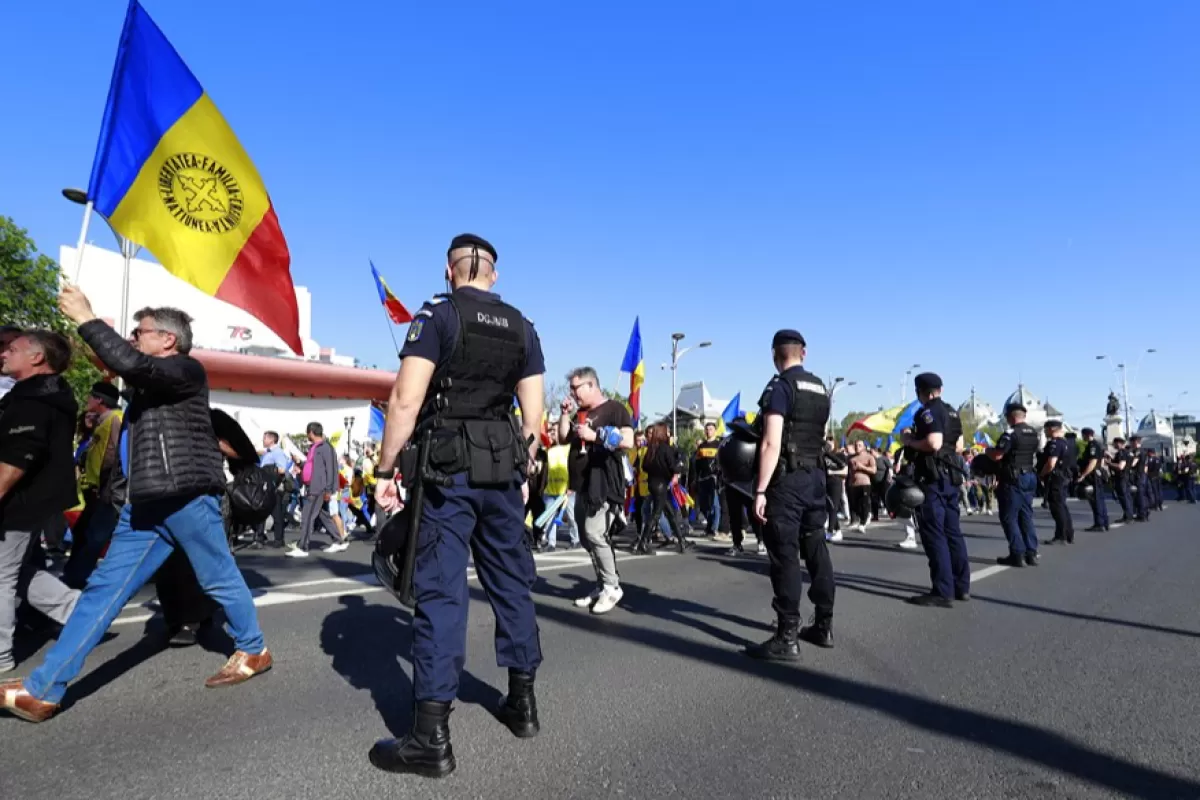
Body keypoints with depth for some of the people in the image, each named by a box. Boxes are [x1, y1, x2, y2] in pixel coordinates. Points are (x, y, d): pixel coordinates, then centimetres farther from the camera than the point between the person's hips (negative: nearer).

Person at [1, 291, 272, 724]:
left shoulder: (188, 371, -8)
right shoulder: (149, 382, 23)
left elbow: (129, 363, -23)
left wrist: (85, 318, -15)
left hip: (186, 499, -9)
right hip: (146, 506, 9)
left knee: (220, 581, 4)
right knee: (103, 588, 6)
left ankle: (253, 651, 23)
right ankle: (44, 689, 9)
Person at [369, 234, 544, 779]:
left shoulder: (438, 314, -5)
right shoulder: (522, 328, 10)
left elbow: (406, 400, -13)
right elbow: (533, 413, 9)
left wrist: (386, 470, -7)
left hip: (447, 469, -5)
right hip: (502, 468, 5)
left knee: (440, 591, -4)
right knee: (511, 583, 14)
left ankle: (431, 739, 0)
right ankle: (523, 703, 25)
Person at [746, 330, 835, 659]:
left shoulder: (779, 386, -11)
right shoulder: (820, 389, 14)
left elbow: (772, 443, -19)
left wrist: (761, 490, -19)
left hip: (788, 479, -8)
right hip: (816, 477, 8)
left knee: (786, 557, -5)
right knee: (817, 552, 14)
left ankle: (787, 639, -2)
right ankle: (823, 626, 23)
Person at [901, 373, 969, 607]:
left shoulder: (927, 412, -12)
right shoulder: (951, 412, 15)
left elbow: (933, 443, -25)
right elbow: (958, 447, 20)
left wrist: (909, 440, -10)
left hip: (932, 479, -9)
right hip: (950, 477, 9)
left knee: (934, 535, -7)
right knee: (952, 531, 14)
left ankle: (943, 592, -7)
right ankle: (962, 586, 20)